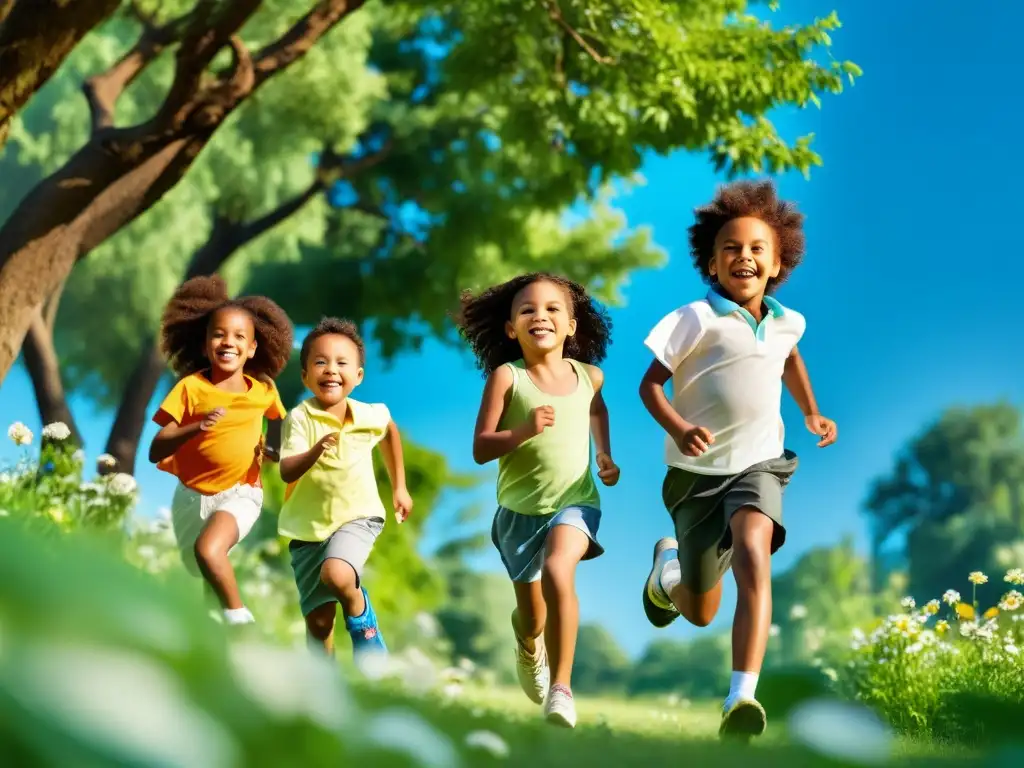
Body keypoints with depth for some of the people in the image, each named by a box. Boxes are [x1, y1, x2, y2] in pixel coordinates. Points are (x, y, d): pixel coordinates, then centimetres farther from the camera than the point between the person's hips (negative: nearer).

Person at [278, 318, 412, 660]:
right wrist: (316, 451, -45)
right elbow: (287, 473, -27)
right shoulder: (299, 418, -16)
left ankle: (363, 621, 0)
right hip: (309, 528, 1)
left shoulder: (370, 416, -8)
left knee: (336, 574, -32)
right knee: (318, 620, 5)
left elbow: (391, 432, 17)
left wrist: (399, 487, 19)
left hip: (357, 518, -1)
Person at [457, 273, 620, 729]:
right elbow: (480, 450, -14)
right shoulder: (506, 376, -11)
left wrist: (606, 455, 11)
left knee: (558, 571, -31)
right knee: (532, 618, 12)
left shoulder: (588, 375, -3)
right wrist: (524, 430, -29)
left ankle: (561, 687, -21)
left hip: (575, 502, 0)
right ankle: (528, 644, 52)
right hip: (520, 509, 0)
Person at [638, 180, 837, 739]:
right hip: (699, 470, -2)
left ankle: (742, 698, -40)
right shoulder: (697, 320, -12)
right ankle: (666, 566, 48)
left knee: (753, 553, -31)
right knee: (700, 613, 9)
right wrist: (678, 431, -27)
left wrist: (811, 413, 25)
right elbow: (650, 383, -11)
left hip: (758, 465, 2)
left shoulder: (787, 323, 4)